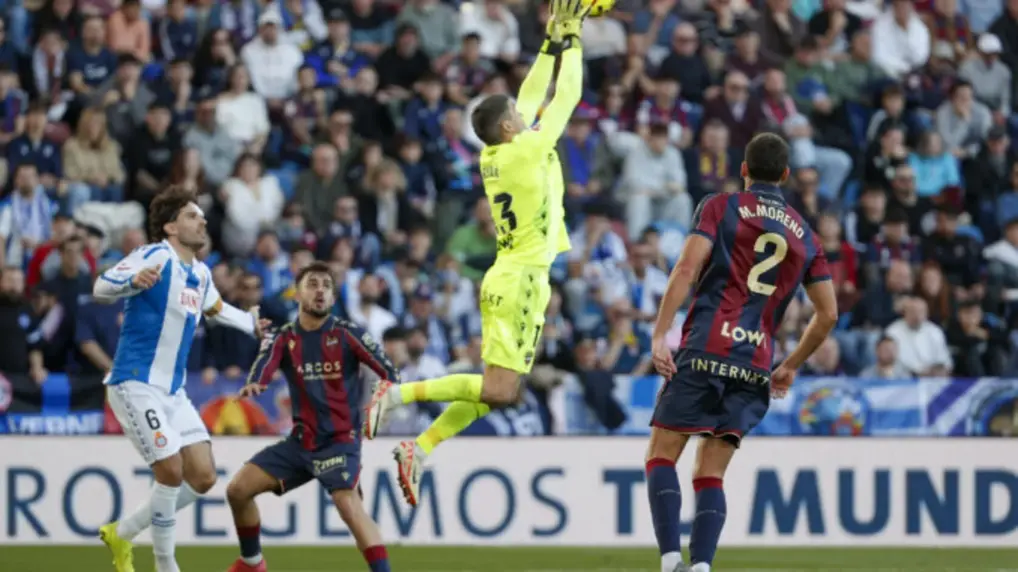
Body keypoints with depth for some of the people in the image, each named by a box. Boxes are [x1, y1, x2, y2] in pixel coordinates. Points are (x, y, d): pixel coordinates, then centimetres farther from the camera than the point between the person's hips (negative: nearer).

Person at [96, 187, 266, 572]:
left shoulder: (200, 273, 12)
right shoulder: (155, 257, -13)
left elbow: (215, 308, 35)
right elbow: (101, 288, -27)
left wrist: (250, 323, 43)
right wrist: (133, 280, -46)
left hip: (173, 391, 8)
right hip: (136, 384, -8)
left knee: (202, 477, 1)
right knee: (171, 470, -17)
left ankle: (122, 534, 17)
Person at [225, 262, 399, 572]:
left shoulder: (347, 334, -6)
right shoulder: (283, 338, 3)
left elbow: (389, 374, -10)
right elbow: (263, 367, -17)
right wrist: (252, 384, -39)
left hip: (340, 439, -5)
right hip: (301, 440, 5)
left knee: (348, 504, -29)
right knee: (238, 490, 2)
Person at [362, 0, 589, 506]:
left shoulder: (494, 155, 9)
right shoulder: (527, 150, -12)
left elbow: (533, 95, 21)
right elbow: (566, 98, -4)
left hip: (506, 279, 9)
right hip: (521, 280, -9)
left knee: (493, 391, 10)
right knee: (498, 390, -13)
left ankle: (419, 450, 3)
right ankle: (399, 393, -17)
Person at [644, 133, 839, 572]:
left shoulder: (721, 207, 6)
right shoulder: (805, 234, 18)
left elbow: (687, 268, -9)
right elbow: (828, 313, 17)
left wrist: (659, 334, -12)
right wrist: (791, 366, 28)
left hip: (705, 352, -4)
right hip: (755, 367, 4)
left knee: (661, 456, 1)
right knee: (711, 475, 8)